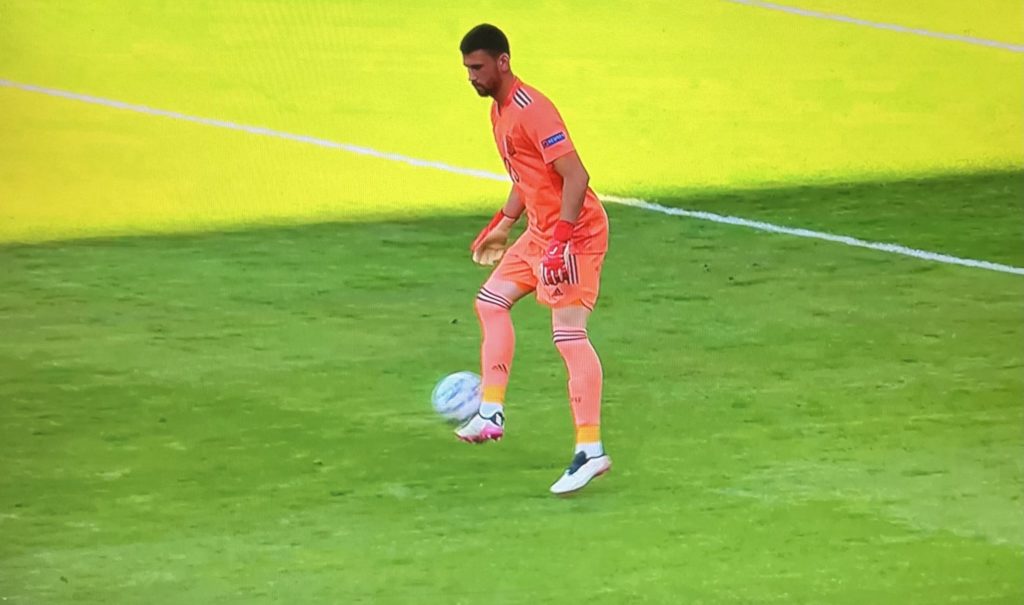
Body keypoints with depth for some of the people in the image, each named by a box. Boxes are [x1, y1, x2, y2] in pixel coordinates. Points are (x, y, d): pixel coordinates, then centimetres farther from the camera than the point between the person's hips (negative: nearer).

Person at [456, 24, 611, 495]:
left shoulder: (531, 111, -20)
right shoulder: (498, 111, 12)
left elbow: (575, 177, -25)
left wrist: (561, 240, -31)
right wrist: (503, 225, 26)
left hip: (575, 231, -11)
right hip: (541, 231, 11)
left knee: (569, 334, -16)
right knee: (492, 300, 16)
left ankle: (591, 451, -20)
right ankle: (492, 414, 18)